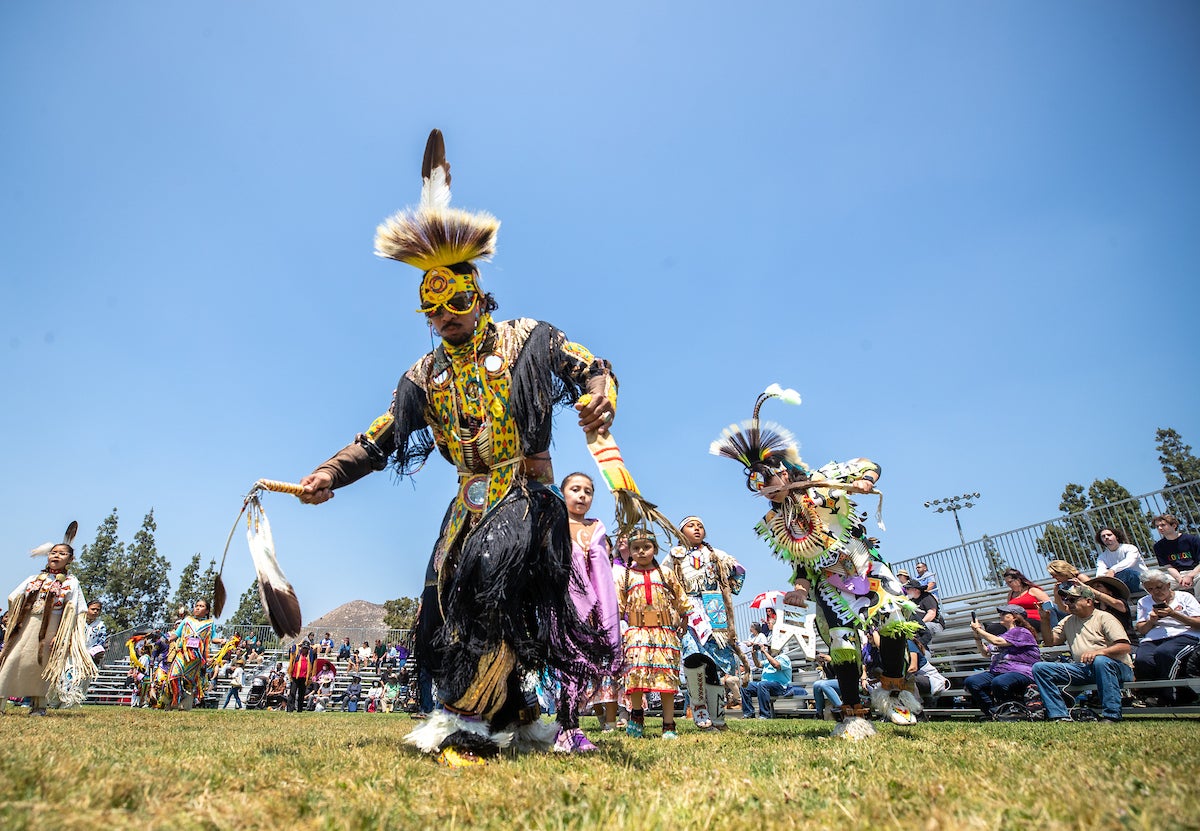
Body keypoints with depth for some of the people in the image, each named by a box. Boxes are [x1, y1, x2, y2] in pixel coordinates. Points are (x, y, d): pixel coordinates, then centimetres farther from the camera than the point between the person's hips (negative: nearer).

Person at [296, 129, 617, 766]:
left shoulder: (528, 340, 2)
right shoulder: (426, 375, 14)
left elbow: (596, 370, -3)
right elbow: (379, 440, 12)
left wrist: (601, 400, -27)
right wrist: (330, 474, -4)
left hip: (527, 493, -5)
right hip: (471, 500, 6)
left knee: (494, 574, -31)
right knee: (446, 612, 1)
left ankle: (468, 719, -23)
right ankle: (517, 721, 15)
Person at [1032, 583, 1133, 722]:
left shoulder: (1104, 617, 0)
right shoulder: (1067, 621, 20)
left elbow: (1125, 647, -12)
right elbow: (1050, 641, 16)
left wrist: (1099, 652, -29)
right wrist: (1045, 620, 1)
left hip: (1116, 667, -5)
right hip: (1084, 669, 5)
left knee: (1100, 661, -42)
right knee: (1039, 668, -13)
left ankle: (1111, 716, -33)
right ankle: (1060, 716, -20)